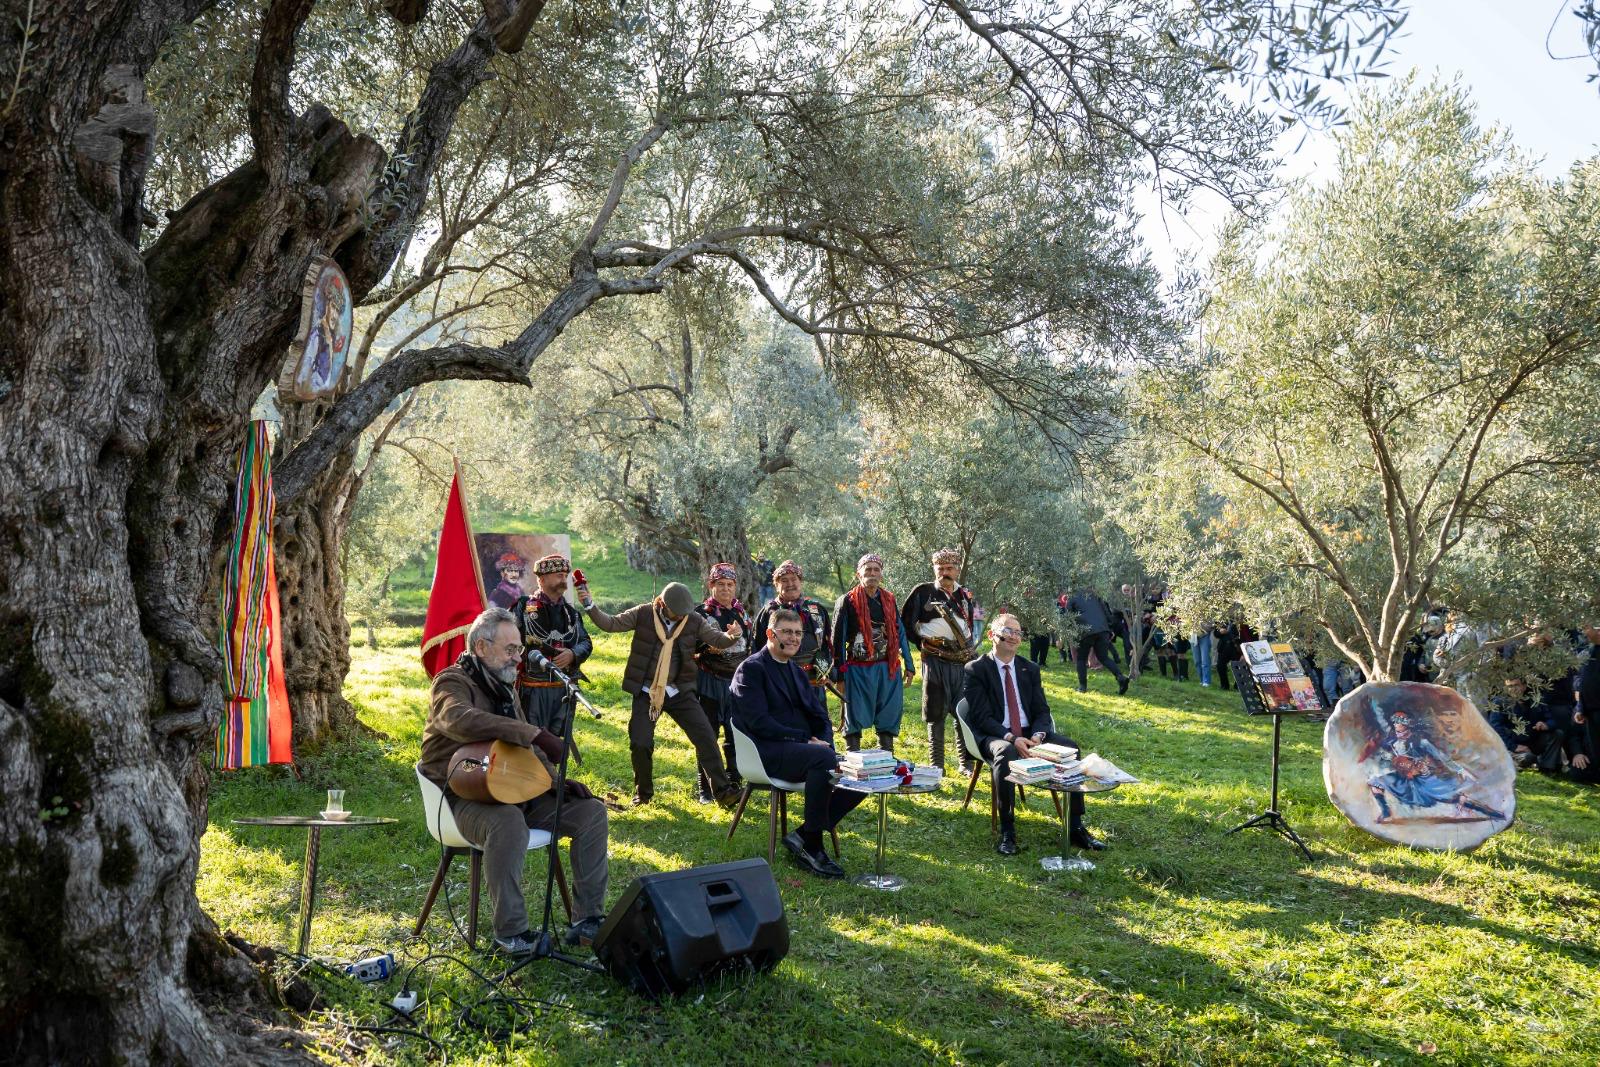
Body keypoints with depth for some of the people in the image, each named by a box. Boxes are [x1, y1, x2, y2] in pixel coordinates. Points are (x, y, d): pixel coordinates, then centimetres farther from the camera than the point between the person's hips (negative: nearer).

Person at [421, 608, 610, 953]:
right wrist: (535, 732, -38)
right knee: (508, 821, -40)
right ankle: (510, 933, -28)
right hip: (466, 796, -8)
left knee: (591, 811, -4)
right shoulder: (453, 682, -9)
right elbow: (460, 720, -35)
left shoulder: (503, 687, 18)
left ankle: (588, 919, -4)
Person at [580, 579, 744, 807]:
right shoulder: (643, 614, -6)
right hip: (645, 692, -1)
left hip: (679, 692, 1)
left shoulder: (695, 620, -3)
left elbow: (717, 638, -6)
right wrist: (591, 606, -17)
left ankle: (722, 790, 2)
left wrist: (731, 636, -28)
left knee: (706, 738, -6)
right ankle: (643, 792, 22)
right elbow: (611, 624, -3)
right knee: (640, 743, -2)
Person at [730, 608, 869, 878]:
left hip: (801, 748, 8)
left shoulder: (796, 671, 21)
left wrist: (825, 742, -6)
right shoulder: (751, 668, -4)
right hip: (767, 752, -8)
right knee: (822, 759, -35)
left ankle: (803, 835, -7)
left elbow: (820, 716, 17)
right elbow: (758, 722, -16)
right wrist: (805, 740, -19)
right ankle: (812, 848, -22)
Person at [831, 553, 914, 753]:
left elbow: (900, 632, 16)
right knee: (856, 718, 2)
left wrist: (908, 665, 12)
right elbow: (838, 639, -4)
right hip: (859, 668, -4)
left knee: (889, 716, 8)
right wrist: (839, 674, -7)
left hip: (889, 667, 4)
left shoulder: (889, 599, 12)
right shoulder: (847, 602, -3)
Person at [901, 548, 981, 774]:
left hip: (964, 661, 4)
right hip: (935, 661, -3)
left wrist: (971, 646, 14)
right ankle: (936, 766, 11)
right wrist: (923, 644, 1)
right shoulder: (923, 592, 0)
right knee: (936, 715, 2)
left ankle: (966, 764, 15)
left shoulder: (966, 595, 12)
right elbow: (905, 623, 4)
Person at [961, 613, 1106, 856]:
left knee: (1070, 747, -20)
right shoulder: (976, 669, -1)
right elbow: (982, 716, -10)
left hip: (1029, 735, 5)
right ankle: (1007, 832, -31)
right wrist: (1012, 738, -24)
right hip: (994, 737, -5)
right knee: (1005, 752, -39)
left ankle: (1075, 828, -15)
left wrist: (1037, 735, -13)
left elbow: (1041, 710, 10)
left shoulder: (1030, 670, 16)